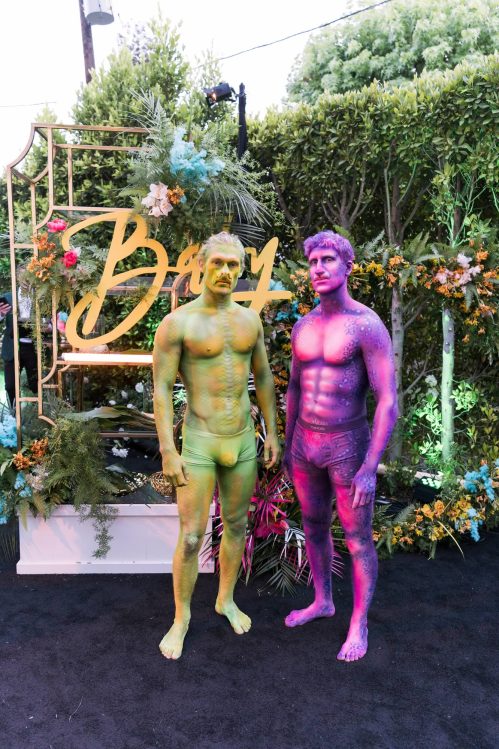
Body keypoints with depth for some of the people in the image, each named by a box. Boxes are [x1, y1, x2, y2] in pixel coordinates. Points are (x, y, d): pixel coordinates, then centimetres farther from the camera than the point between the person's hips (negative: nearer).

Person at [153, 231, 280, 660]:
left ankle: (226, 600, 40)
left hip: (243, 441, 5)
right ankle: (181, 617, 25)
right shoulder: (177, 322, -12)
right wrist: (168, 452, -16)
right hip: (198, 443, -4)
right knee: (191, 537, 1)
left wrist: (272, 432, 9)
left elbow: (263, 377, 11)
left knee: (237, 524, 17)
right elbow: (161, 389, -12)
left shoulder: (250, 319, 3)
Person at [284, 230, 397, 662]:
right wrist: (288, 445, 18)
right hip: (307, 444, 7)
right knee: (314, 527, 21)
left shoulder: (370, 326, -18)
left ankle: (359, 623, 32)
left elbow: (389, 402, -20)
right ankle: (322, 602, 44)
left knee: (358, 541, 10)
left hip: (349, 447, -6)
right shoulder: (304, 327, 4)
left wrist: (370, 469, -22)